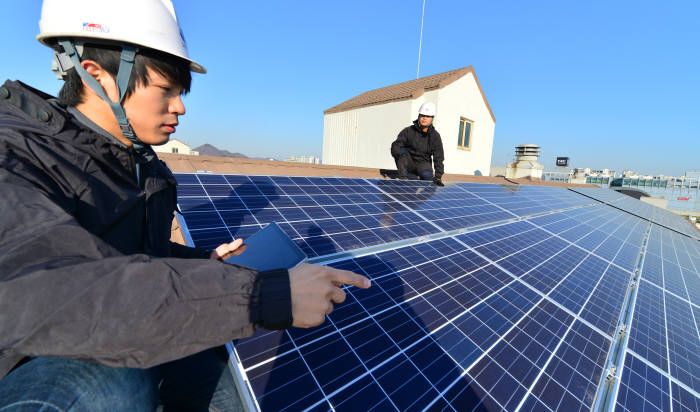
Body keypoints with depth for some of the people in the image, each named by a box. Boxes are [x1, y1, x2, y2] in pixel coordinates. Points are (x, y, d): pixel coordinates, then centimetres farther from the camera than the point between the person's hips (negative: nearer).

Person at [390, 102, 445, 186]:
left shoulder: (435, 136, -1)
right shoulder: (408, 131, -5)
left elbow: (438, 158, -4)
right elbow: (395, 146, -11)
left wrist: (438, 177, -15)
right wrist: (401, 153, -37)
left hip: (422, 163, 1)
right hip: (408, 163, 0)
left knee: (427, 176, -32)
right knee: (401, 151, -30)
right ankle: (403, 178, -23)